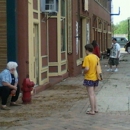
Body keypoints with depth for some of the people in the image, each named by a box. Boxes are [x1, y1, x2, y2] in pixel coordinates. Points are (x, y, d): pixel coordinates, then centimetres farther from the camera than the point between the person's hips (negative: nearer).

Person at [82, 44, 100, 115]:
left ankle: (92, 111, 2)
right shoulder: (96, 57, 7)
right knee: (93, 93, 20)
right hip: (95, 78, 8)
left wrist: (84, 72, -6)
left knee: (91, 94, -2)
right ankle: (95, 108, 22)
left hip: (89, 78, -8)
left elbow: (87, 68, -24)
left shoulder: (87, 58, -17)